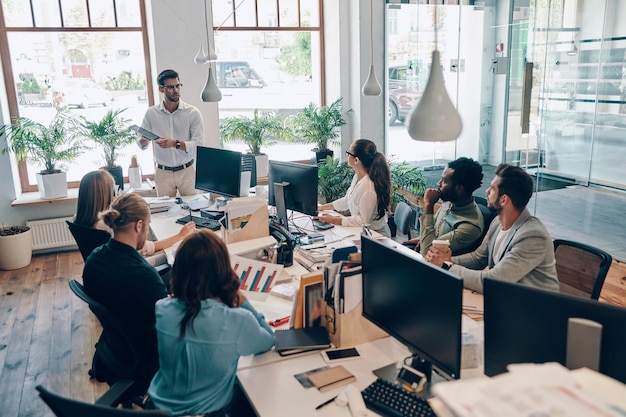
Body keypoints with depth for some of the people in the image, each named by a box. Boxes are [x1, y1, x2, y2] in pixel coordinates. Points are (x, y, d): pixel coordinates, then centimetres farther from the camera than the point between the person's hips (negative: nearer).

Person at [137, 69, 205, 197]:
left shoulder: (193, 113, -5)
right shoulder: (151, 113, 1)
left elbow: (199, 145, -12)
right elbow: (142, 145, 6)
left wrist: (175, 143, -25)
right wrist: (144, 140, -17)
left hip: (187, 171, -1)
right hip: (163, 172, 1)